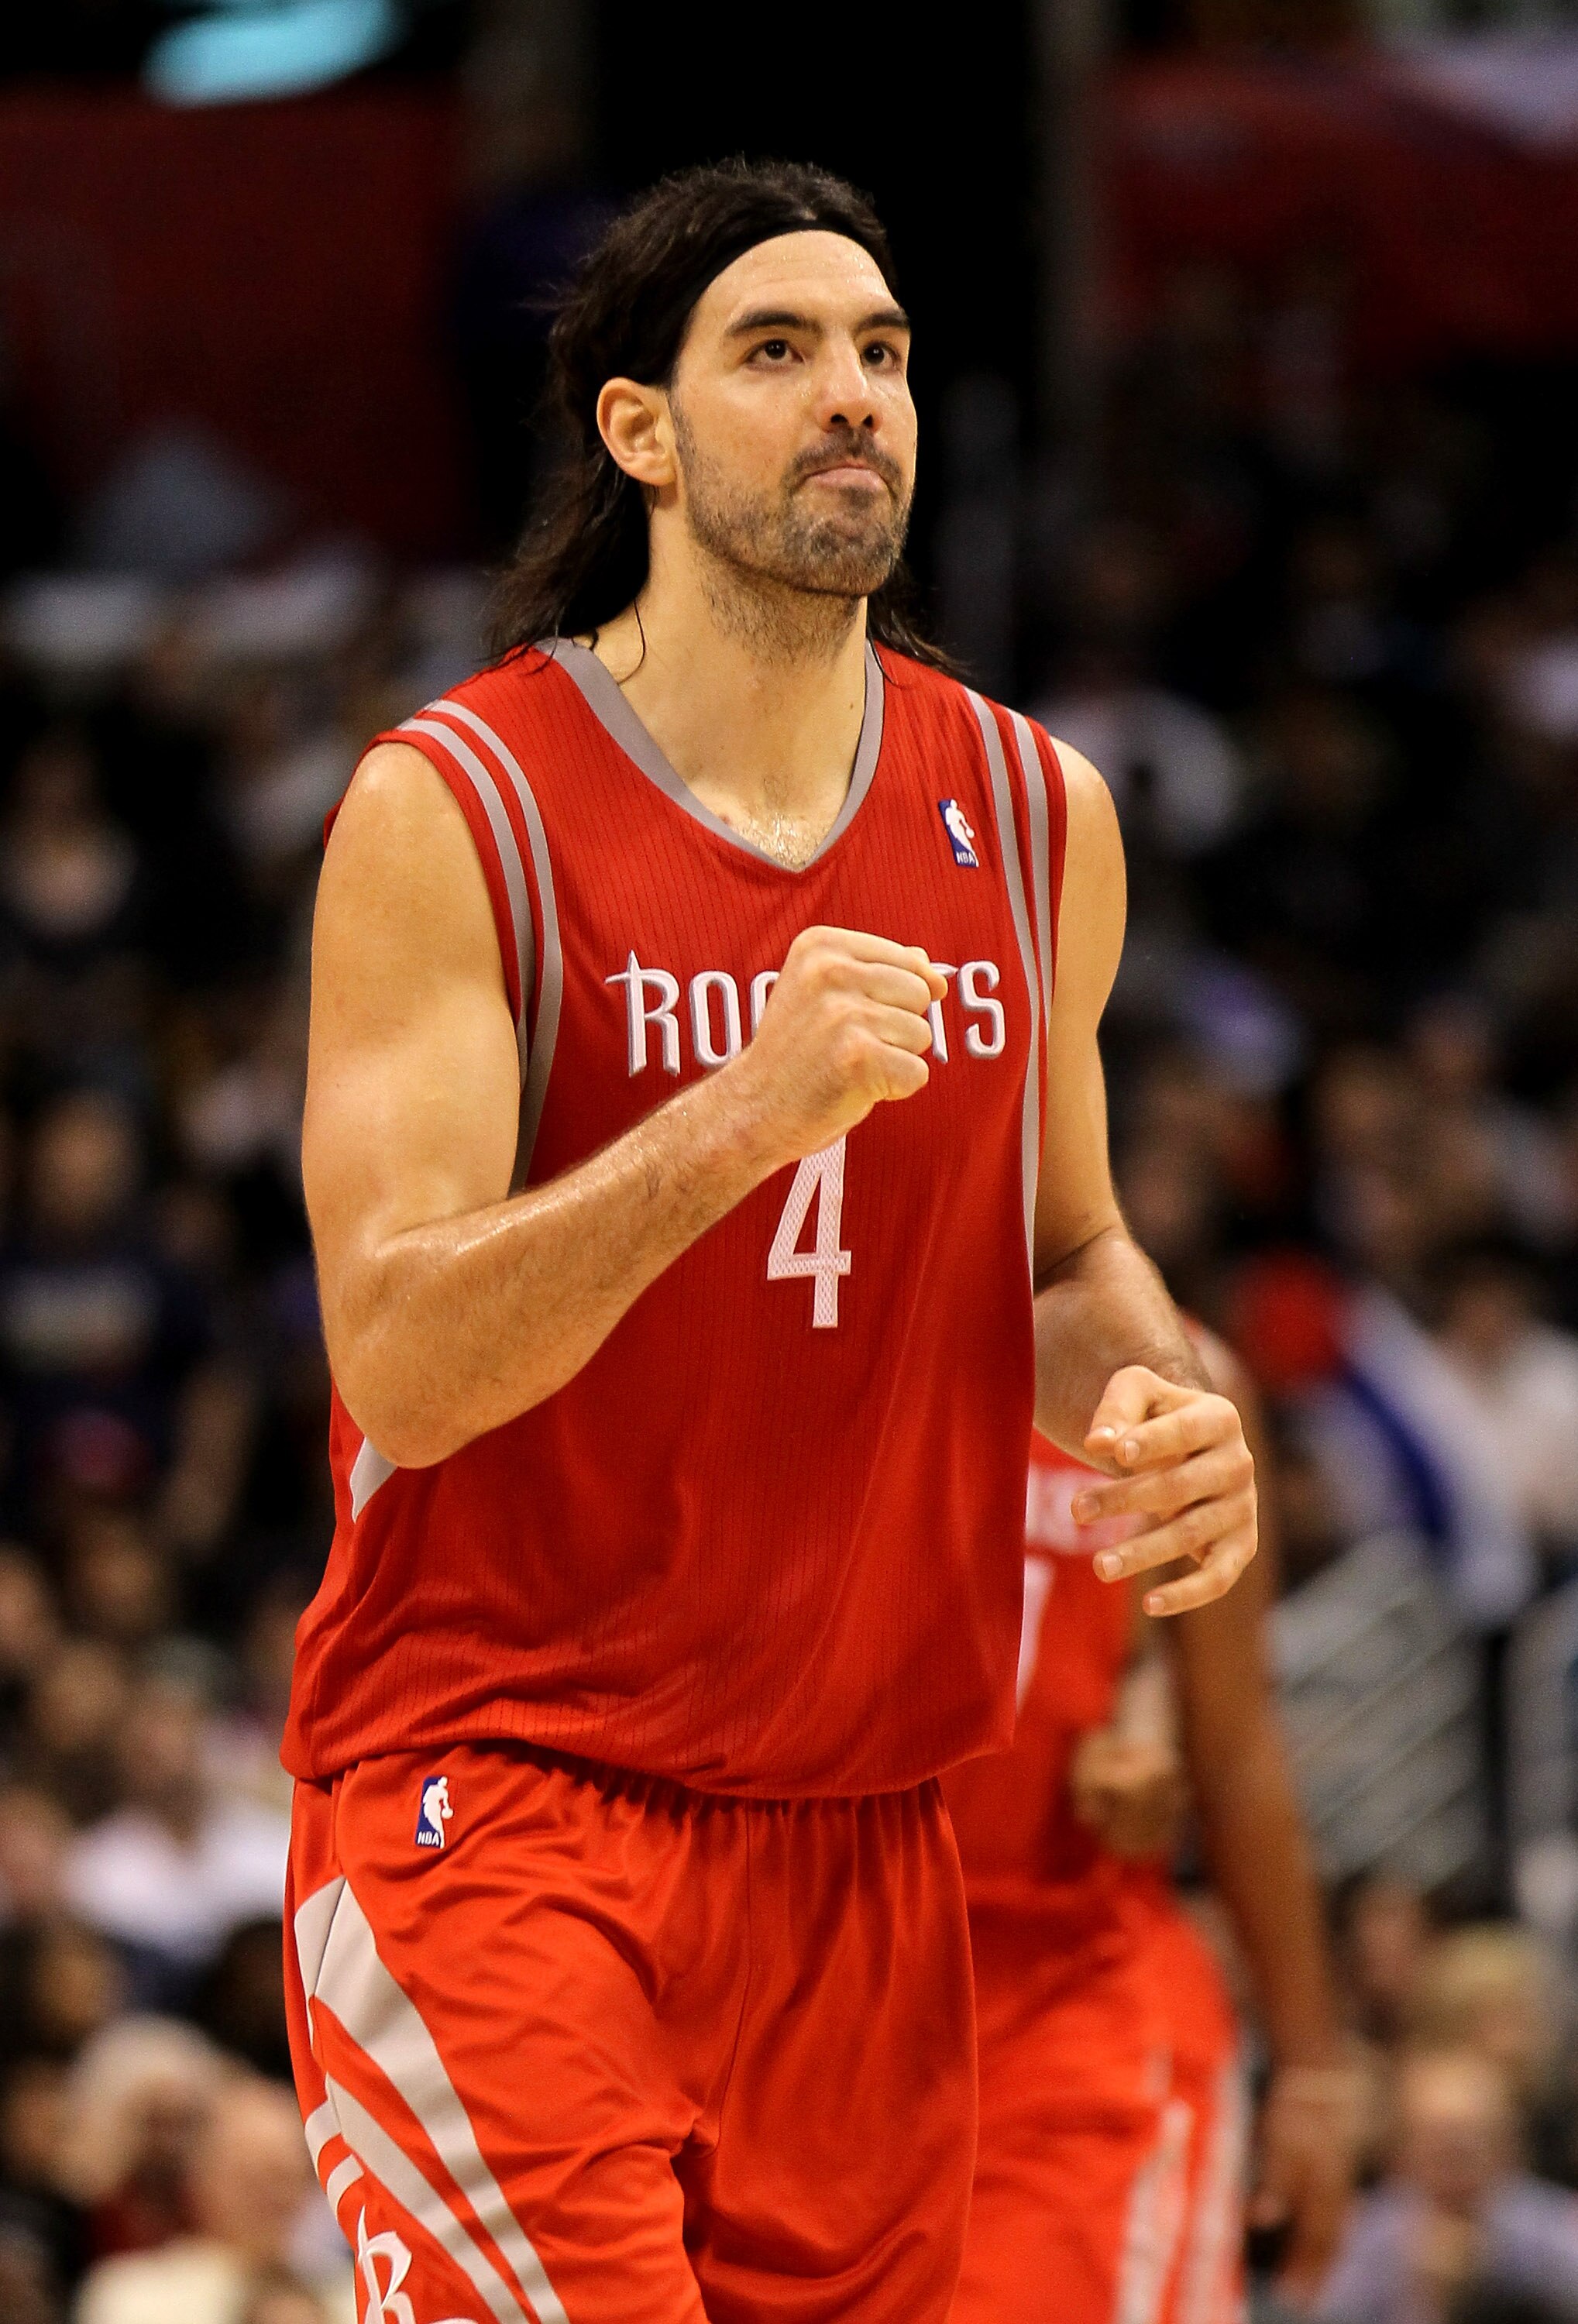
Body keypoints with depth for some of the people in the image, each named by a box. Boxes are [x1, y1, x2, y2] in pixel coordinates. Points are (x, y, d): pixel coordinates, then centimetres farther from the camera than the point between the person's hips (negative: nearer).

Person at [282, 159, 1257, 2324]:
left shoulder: (1032, 816, 8)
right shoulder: (454, 811, -9)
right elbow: (395, 1364, -17)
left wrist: (1164, 1411, -2)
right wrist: (737, 1120, -30)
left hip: (857, 1835, 6)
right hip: (495, 1807, -5)